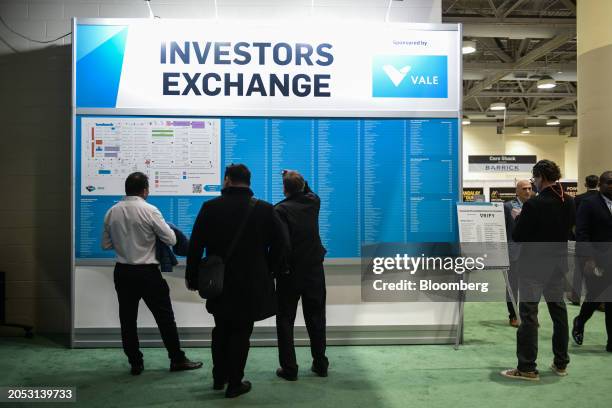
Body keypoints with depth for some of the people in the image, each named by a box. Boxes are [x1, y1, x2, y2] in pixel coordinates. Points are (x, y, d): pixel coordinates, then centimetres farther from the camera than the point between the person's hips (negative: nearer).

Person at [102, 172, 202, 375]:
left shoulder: (112, 212, 1)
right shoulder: (149, 211, -13)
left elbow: (106, 244, 9)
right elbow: (171, 240, -11)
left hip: (123, 272, 5)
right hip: (147, 272, -4)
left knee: (128, 319, 12)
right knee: (164, 317, 6)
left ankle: (135, 363, 18)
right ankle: (177, 360, 15)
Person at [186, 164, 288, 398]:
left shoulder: (210, 207, -7)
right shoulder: (264, 209, -7)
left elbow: (195, 246, -5)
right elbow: (280, 244, -5)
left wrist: (192, 277, 6)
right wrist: (269, 272, 8)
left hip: (219, 283, 2)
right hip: (252, 285, -1)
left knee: (221, 330, 20)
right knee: (241, 333, 10)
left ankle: (219, 378, 31)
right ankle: (234, 384, 17)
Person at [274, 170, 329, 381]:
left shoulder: (280, 210, -13)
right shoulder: (313, 203, 0)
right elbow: (309, 192, 25)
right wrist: (299, 180, 14)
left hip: (290, 273, -4)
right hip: (314, 270, 4)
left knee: (285, 321, 7)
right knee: (316, 319, 14)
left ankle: (289, 368, 10)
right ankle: (320, 364, 22)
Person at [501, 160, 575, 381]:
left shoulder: (534, 204, -20)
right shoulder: (569, 202, 1)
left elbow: (517, 237, -15)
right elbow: (568, 230, 14)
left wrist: (519, 218, 1)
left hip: (534, 265, -7)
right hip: (558, 263, 7)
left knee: (529, 313, -1)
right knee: (558, 311, 16)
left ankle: (527, 368, 3)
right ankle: (561, 363, 27)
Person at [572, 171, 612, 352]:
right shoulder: (589, 204, -5)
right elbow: (581, 234, -11)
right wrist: (589, 259, -18)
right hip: (597, 261, -4)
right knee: (594, 298, 3)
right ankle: (579, 323, 31)